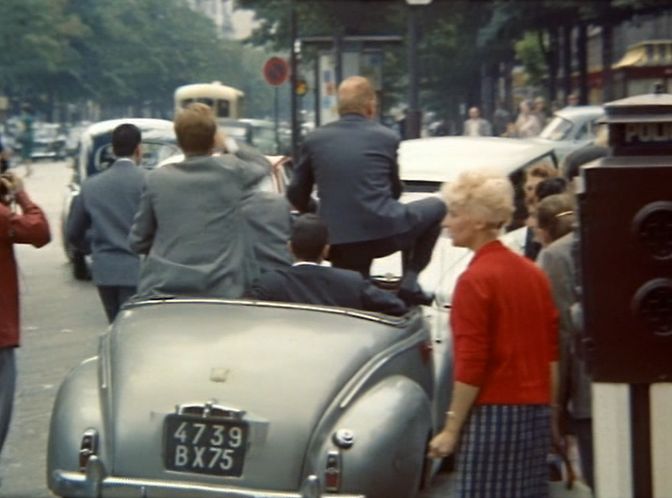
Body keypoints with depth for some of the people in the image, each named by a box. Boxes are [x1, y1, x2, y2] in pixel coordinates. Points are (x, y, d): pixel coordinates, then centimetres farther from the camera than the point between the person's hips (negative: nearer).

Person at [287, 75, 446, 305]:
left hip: (338, 243, 2)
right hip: (383, 232, -2)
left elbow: (296, 194, 12)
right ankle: (409, 282, 15)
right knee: (436, 207, 23)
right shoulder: (387, 138, 4)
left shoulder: (314, 139, 7)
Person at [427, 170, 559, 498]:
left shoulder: (476, 279, -12)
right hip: (535, 411, 8)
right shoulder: (533, 273, 11)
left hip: (493, 411, -8)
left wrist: (451, 429, -12)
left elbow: (471, 364, -16)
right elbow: (552, 352, 14)